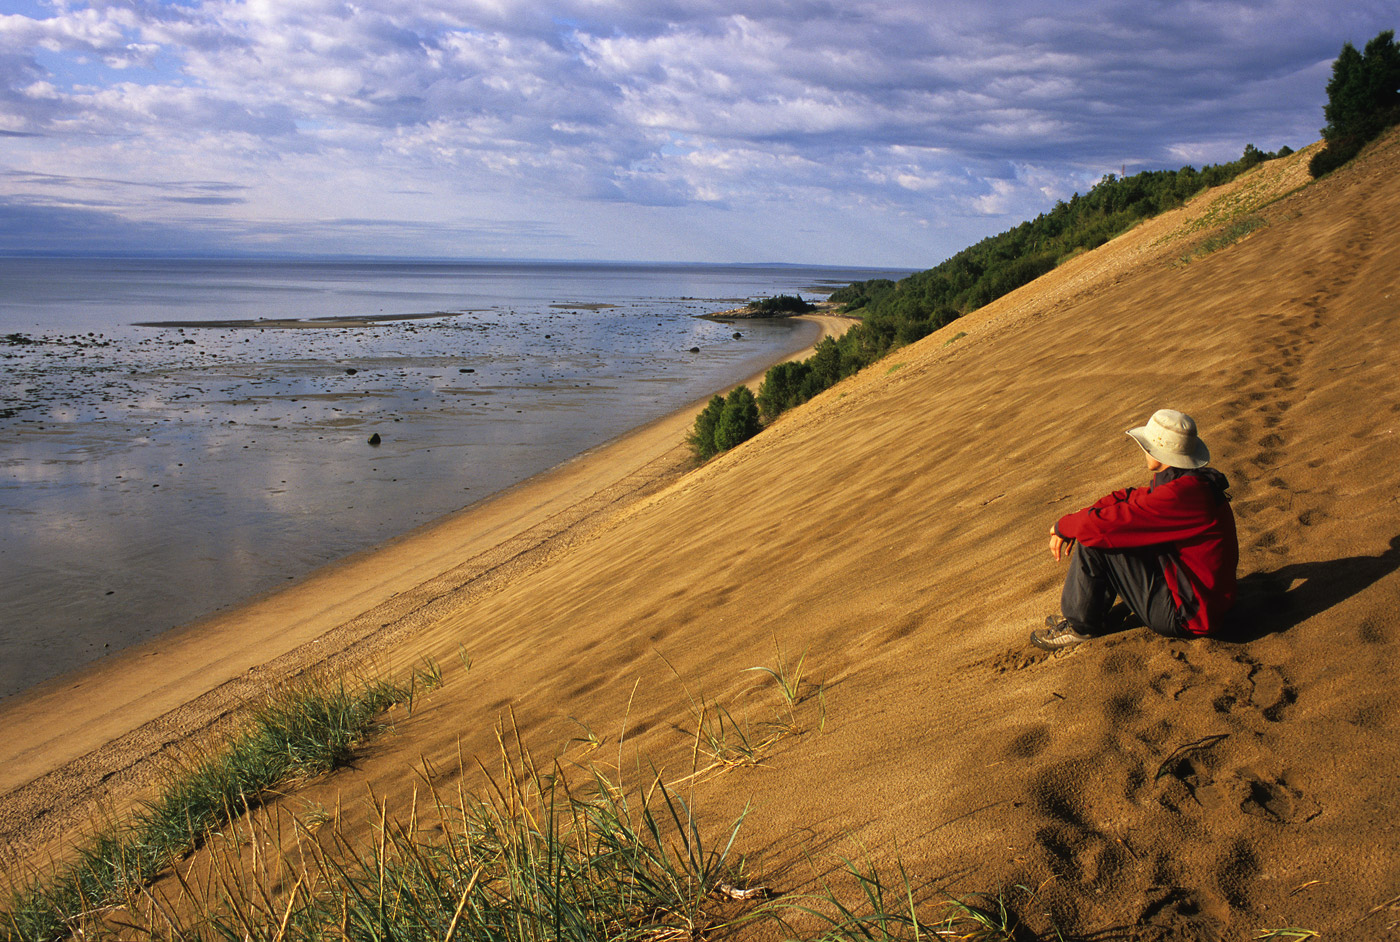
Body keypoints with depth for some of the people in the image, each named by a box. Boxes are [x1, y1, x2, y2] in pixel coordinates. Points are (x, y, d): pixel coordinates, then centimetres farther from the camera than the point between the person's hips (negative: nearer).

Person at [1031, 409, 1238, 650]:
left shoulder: (1182, 493, -28)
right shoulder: (1190, 481, 4)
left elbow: (1104, 524, -28)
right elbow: (1128, 498, 11)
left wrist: (1063, 525, -7)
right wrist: (1069, 526, 1)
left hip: (1186, 618, -10)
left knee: (1093, 542, -15)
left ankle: (1080, 624, 3)